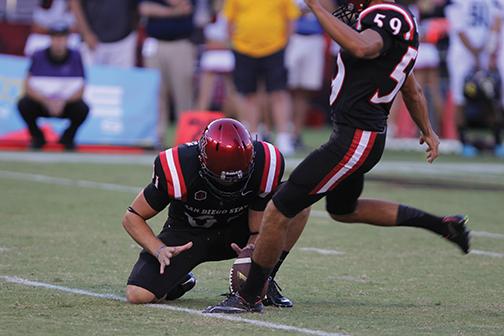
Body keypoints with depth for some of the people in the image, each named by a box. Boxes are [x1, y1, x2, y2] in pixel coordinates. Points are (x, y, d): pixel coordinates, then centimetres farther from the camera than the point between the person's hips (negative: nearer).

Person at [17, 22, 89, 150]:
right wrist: (47, 101, -31)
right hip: (41, 101, 0)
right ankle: (37, 137, 0)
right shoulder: (38, 56, -10)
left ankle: (67, 137, 3)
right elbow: (28, 87, -15)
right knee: (23, 105, -29)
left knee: (83, 109, -29)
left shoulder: (75, 57, -9)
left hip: (67, 103, 0)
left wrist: (63, 102, -30)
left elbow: (80, 90, -12)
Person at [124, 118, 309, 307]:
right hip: (186, 235, -2)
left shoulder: (263, 165, -26)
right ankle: (179, 281, 13)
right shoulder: (181, 170, -32)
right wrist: (160, 250, -34)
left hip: (236, 228, 2)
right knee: (138, 295, -24)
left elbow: (257, 231, -15)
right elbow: (133, 217, -18)